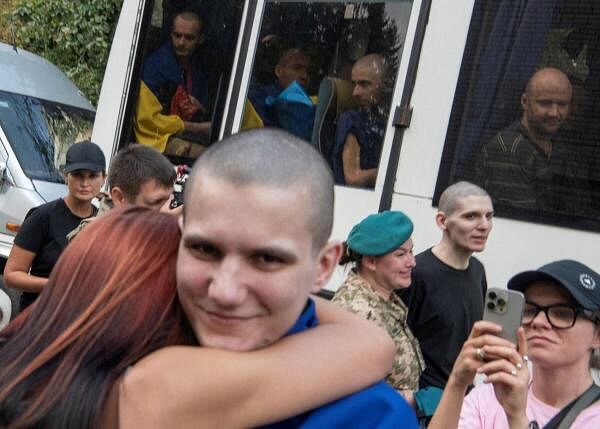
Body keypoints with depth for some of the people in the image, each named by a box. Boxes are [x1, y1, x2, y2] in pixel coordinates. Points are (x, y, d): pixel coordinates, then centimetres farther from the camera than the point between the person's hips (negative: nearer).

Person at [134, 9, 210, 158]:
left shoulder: (198, 69, 12)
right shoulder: (155, 64, -7)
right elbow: (147, 119, -11)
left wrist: (200, 108, -4)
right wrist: (197, 128, -8)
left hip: (186, 136, 6)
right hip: (156, 136, -6)